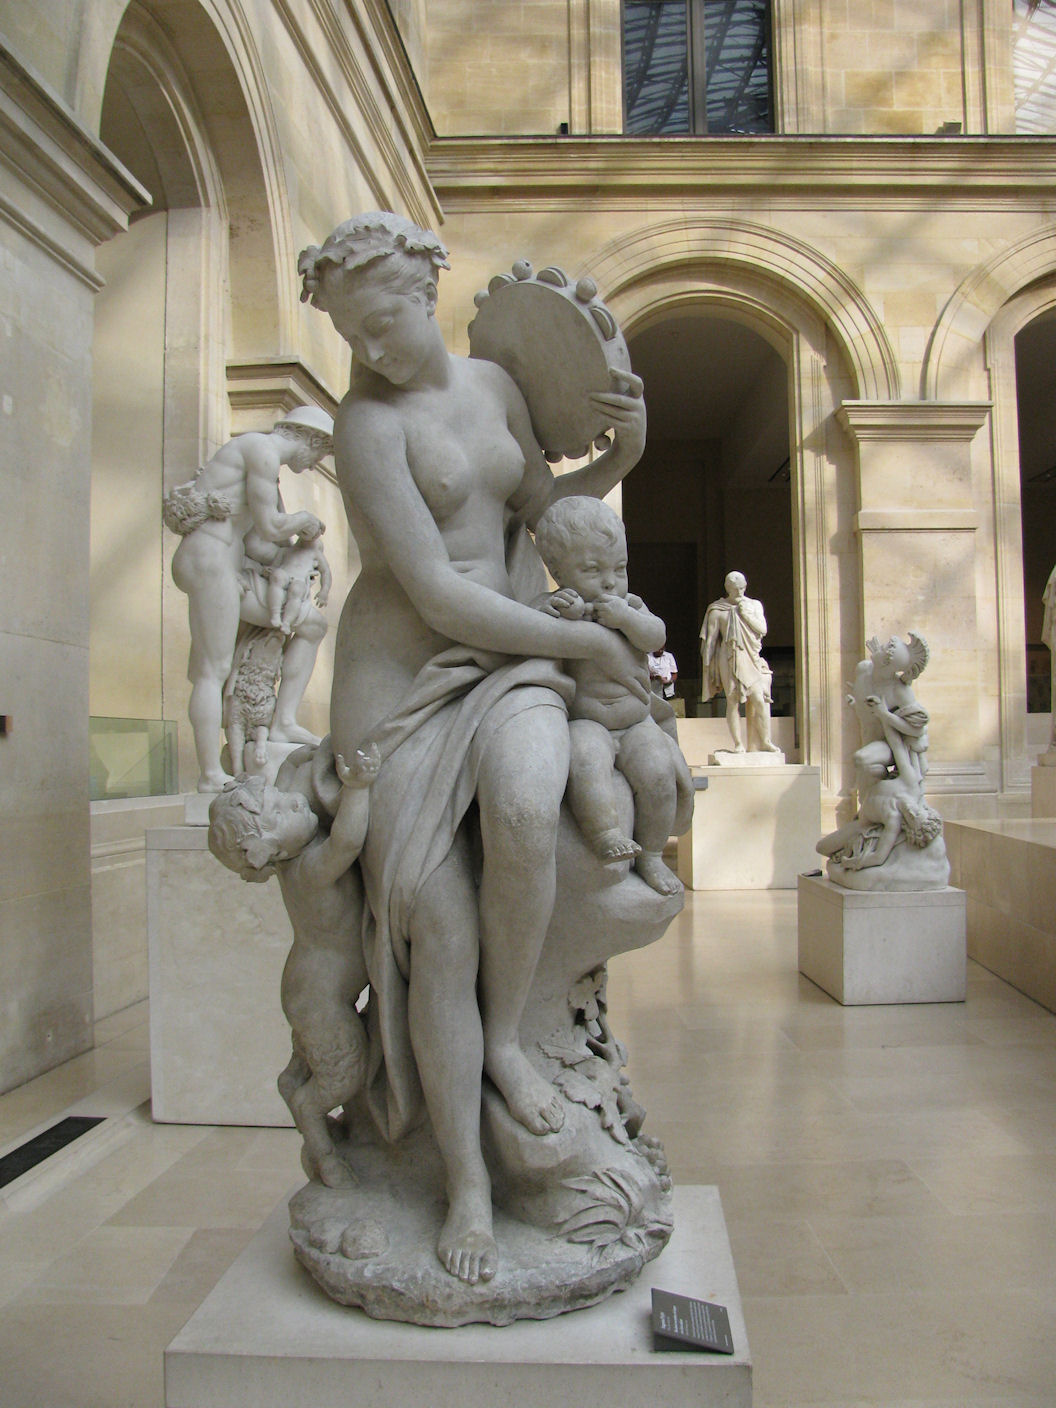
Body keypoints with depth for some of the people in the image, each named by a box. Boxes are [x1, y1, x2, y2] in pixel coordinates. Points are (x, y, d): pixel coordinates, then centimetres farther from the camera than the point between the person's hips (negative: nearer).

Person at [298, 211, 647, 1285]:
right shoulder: (368, 421, -10)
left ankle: (504, 1035, -6)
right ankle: (467, 1181, 7)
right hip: (406, 673, -3)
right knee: (439, 926, -10)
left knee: (523, 810, -32)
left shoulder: (493, 383, 11)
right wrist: (593, 640, -12)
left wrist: (622, 452, 6)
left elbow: (538, 503, 23)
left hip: (515, 661, 4)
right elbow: (439, 597, -18)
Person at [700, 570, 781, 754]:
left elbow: (763, 629, 5)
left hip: (751, 658, 2)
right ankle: (738, 744, -3)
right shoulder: (717, 610, 5)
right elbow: (710, 639, 6)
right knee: (732, 702, -7)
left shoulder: (754, 605, 14)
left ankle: (765, 741, 0)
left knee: (760, 699, -8)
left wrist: (747, 614, -6)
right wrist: (707, 665, 2)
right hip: (729, 660, -2)